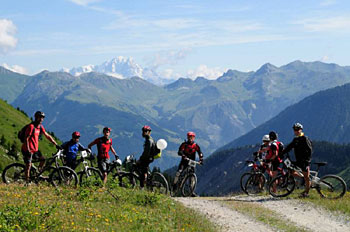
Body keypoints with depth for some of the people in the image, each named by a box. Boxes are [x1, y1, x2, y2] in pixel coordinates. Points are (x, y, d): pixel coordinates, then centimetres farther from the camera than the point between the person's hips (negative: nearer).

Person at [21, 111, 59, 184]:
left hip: (35, 149, 8)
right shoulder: (31, 126, -17)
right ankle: (27, 182, -2)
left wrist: (56, 144, 10)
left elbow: (47, 136, 13)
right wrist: (28, 150, -23)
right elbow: (26, 139, -19)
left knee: (43, 160, -1)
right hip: (28, 150, -8)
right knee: (28, 165, -7)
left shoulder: (40, 127, 7)